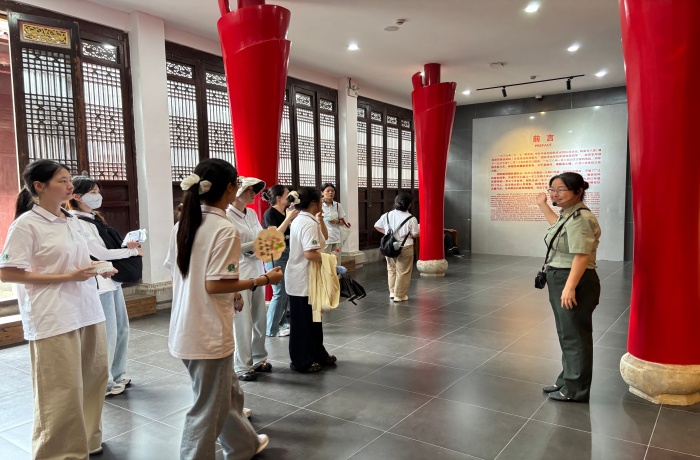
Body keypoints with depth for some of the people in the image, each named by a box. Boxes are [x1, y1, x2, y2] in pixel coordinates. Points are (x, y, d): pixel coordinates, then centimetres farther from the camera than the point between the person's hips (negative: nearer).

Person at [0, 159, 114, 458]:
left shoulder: (71, 221, 12)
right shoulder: (26, 225, -10)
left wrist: (100, 269, 2)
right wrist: (67, 277, -18)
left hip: (88, 311, 7)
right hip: (54, 319, -7)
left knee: (93, 380, 14)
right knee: (62, 390, 2)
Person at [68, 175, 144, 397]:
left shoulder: (95, 219, 14)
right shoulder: (77, 223, -14)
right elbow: (101, 253, -17)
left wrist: (127, 246, 0)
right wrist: (133, 251, -8)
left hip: (113, 280, 10)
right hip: (99, 284, -9)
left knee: (122, 329, 16)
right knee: (107, 334, -1)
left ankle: (118, 376, 30)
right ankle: (104, 383, 14)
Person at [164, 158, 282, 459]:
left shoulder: (184, 224, 6)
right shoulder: (225, 230, -19)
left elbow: (177, 270, 12)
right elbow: (214, 285, -23)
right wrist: (263, 280, -13)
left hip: (187, 328, 9)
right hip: (209, 332, -9)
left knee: (227, 393, 25)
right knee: (208, 407, 9)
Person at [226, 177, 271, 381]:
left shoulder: (252, 214, 11)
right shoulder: (226, 216, -11)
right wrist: (255, 244, -17)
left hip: (257, 270, 7)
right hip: (238, 273, -7)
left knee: (260, 319, 13)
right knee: (243, 321, -1)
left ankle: (258, 359, 28)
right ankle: (242, 366, 13)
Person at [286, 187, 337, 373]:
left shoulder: (300, 220, 11)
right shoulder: (309, 223, -21)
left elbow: (324, 237, 18)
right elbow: (310, 254, -30)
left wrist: (320, 218, 5)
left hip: (300, 278, 10)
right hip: (304, 279, -10)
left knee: (311, 319, 19)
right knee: (304, 321, 3)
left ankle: (317, 355, 31)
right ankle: (302, 361, 16)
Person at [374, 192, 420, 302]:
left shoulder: (387, 215, -1)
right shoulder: (411, 219, -16)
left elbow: (377, 226, 9)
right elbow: (415, 235, -11)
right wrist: (419, 228, 9)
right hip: (404, 248, -5)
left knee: (392, 270, 21)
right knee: (403, 272, 8)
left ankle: (392, 292, 29)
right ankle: (399, 296, 14)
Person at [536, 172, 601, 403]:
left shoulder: (580, 219, -21)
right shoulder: (567, 214, 12)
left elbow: (582, 256, -28)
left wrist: (570, 287, -31)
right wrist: (543, 205, 37)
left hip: (575, 283, -11)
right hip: (562, 280, 11)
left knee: (575, 335, 0)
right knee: (567, 334, 19)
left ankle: (576, 390, 13)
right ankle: (567, 381, 33)